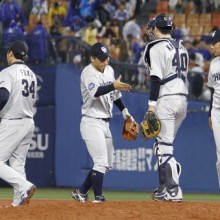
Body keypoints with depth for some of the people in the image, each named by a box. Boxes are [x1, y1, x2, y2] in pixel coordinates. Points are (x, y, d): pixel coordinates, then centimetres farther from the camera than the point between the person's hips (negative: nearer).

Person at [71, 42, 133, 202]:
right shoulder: (88, 73, -15)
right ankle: (98, 198, -10)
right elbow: (95, 92, -34)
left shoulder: (109, 70, 10)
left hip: (105, 123, 9)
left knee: (107, 164, 13)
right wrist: (113, 86, -47)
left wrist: (124, 110, 18)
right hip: (92, 123, -9)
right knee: (101, 162, -15)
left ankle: (81, 192, 21)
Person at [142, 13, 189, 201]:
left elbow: (156, 77, -15)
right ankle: (164, 187, 15)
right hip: (183, 98, 8)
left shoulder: (157, 47, -7)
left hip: (166, 99, -8)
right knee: (163, 145, 17)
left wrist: (152, 104, -17)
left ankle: (173, 191, -12)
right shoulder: (182, 48, 17)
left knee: (164, 146, -7)